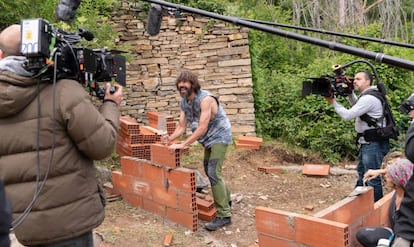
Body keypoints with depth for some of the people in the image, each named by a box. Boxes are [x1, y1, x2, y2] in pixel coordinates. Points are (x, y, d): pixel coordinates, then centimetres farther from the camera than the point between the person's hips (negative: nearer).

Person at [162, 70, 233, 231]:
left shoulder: (205, 99, -27)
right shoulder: (183, 102, -1)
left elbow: (202, 128, -31)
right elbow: (182, 126, -2)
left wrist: (183, 144, -35)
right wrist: (171, 138, -21)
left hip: (219, 136, -9)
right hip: (209, 139, 9)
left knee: (213, 172, -18)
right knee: (208, 169, 20)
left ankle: (224, 215, -15)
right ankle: (225, 199, 41)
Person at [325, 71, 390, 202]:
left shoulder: (368, 98, -20)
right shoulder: (365, 96, 12)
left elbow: (348, 115, -21)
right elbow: (356, 106, 31)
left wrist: (333, 103, -8)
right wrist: (350, 93, 14)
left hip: (373, 144, -11)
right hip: (367, 143, 11)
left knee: (372, 179, -5)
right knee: (361, 173, 23)